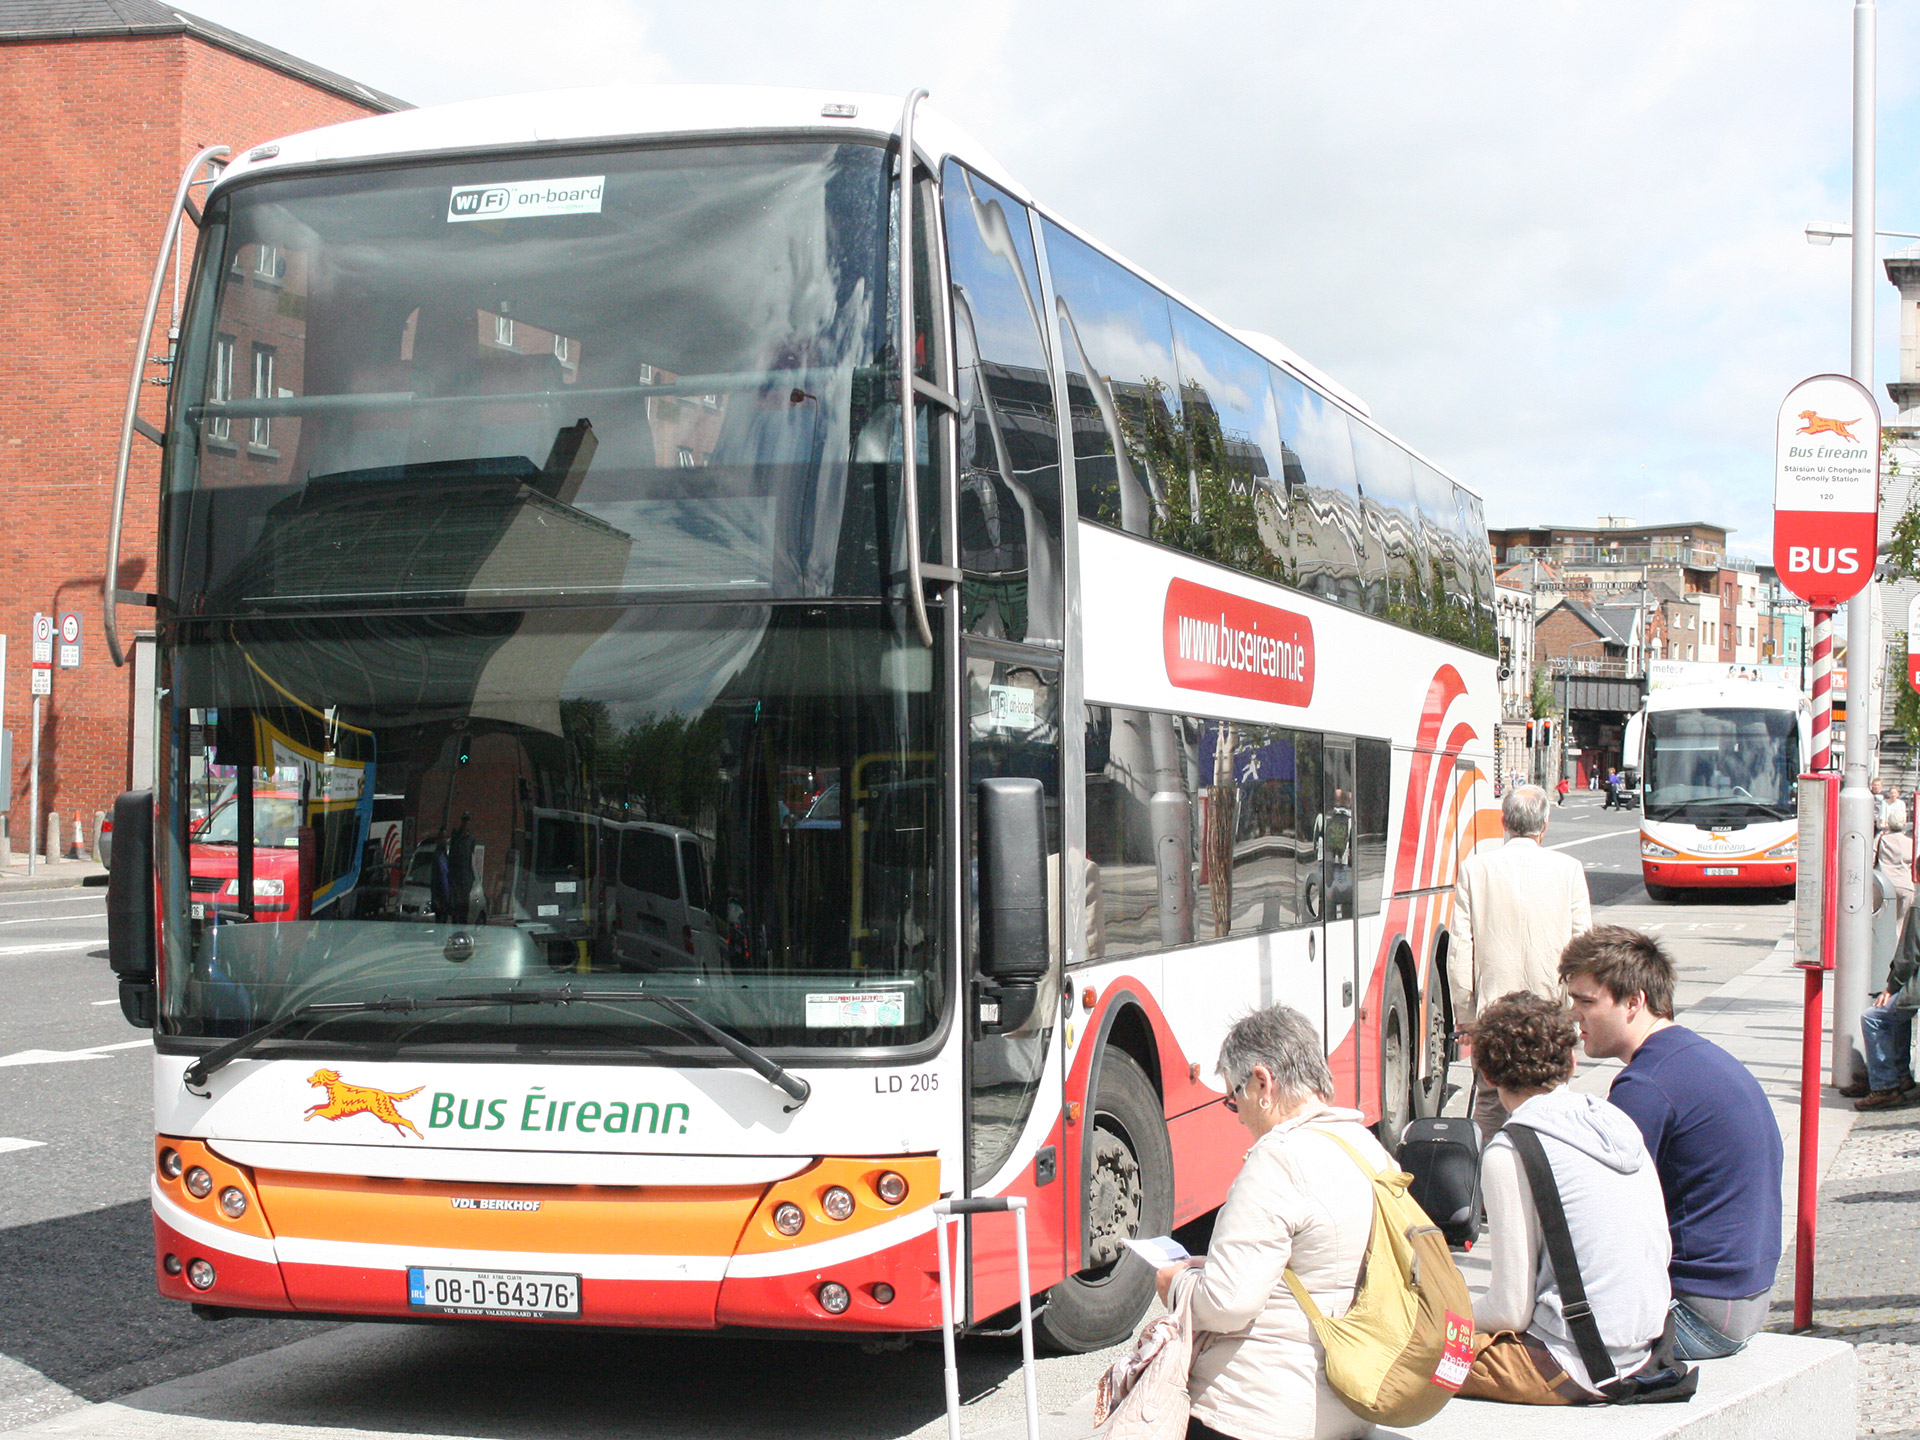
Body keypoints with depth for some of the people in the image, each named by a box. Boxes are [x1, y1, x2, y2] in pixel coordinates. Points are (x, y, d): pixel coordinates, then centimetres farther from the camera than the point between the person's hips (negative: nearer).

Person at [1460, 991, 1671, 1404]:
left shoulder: (1509, 1153, -13)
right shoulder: (1616, 1121, 8)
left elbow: (1512, 1311, -12)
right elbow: (1660, 1254, 14)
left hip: (1573, 1369, -8)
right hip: (1643, 1353, 8)